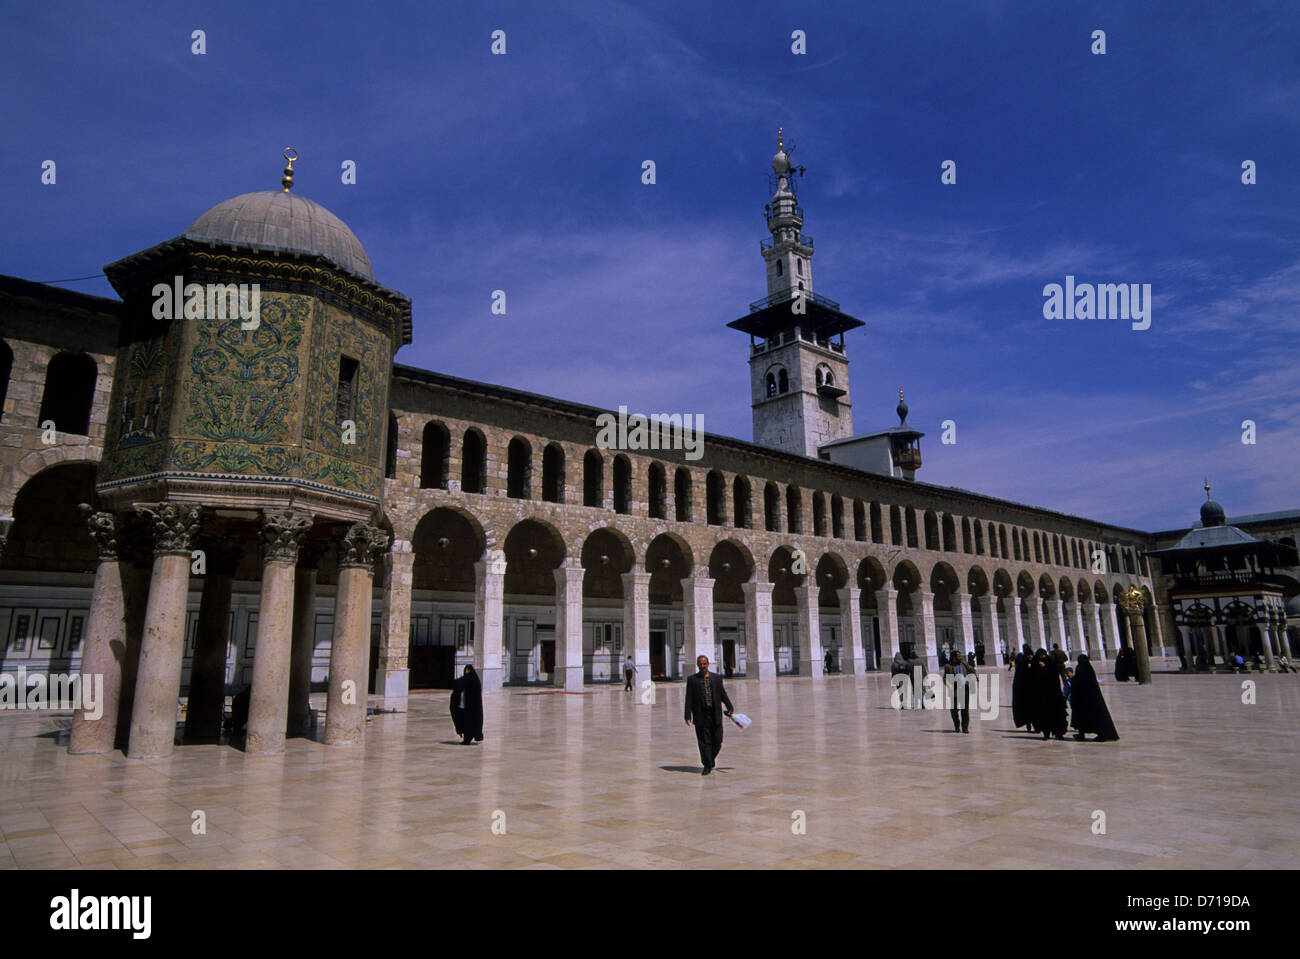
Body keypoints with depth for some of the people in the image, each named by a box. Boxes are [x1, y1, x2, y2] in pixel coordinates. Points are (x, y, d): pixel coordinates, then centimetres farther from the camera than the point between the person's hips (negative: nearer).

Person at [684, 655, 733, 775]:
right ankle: (707, 766, 8)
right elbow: (689, 699, 1)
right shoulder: (692, 680, 3)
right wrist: (688, 715, -6)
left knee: (717, 741, 4)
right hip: (701, 716, -2)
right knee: (704, 742, -1)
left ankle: (711, 758, 30)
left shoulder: (717, 678, 9)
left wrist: (729, 707, 1)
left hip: (715, 715, 2)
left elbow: (723, 694, 12)